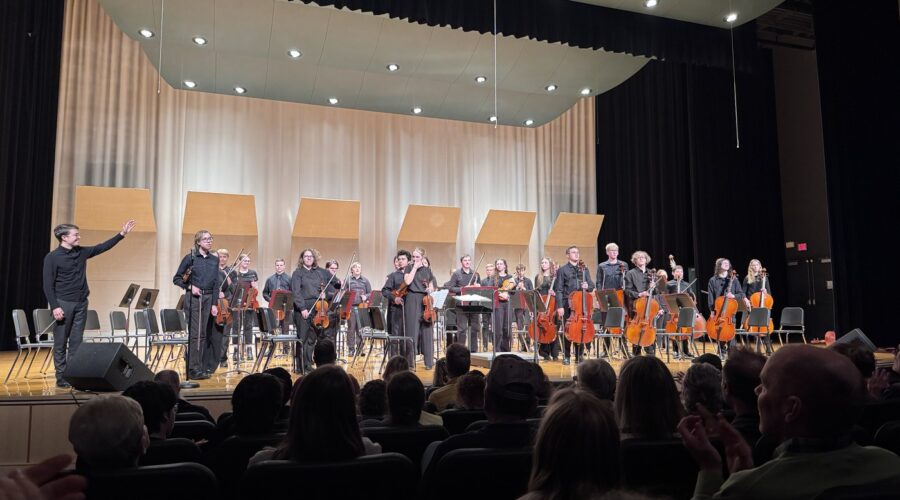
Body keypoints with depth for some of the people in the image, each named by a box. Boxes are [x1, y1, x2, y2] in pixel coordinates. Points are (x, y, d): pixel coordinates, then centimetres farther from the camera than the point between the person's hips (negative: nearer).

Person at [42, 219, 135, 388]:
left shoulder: (82, 252, 8)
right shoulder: (52, 257, -8)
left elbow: (103, 247, 15)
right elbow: (48, 285, -9)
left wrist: (122, 234, 9)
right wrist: (54, 307, -16)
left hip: (81, 303, 5)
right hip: (63, 304, -5)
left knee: (76, 342, 6)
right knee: (60, 343, 3)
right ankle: (61, 378, 10)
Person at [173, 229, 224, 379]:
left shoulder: (214, 259, 9)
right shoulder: (190, 258, -1)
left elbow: (216, 283, 7)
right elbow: (177, 278, 3)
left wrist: (214, 304, 0)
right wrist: (189, 286, -13)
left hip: (209, 299, 4)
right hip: (193, 298, -4)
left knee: (204, 334, 6)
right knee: (195, 333, -5)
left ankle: (203, 367, 15)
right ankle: (193, 369, -2)